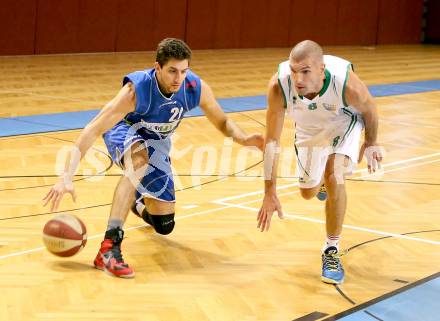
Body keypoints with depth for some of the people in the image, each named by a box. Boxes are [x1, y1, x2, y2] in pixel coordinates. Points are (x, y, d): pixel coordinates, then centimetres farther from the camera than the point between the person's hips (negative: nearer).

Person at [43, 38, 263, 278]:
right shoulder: (136, 90, -36)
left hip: (157, 142, 5)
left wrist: (243, 139, -28)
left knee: (164, 226, 8)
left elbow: (222, 122, -6)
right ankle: (109, 247, -44)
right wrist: (67, 177, -46)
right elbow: (92, 130, -38)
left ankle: (138, 202, 46)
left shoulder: (196, 88, -25)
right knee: (140, 160, -43)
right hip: (124, 132, -4)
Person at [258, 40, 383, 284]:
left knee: (334, 175, -26)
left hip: (344, 121, -3)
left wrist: (371, 144, 0)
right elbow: (272, 140, -30)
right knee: (308, 192, 16)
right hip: (308, 127, 3)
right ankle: (327, 182, 55)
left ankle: (332, 250, -9)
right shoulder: (279, 85, -39)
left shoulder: (346, 83, -42)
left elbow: (369, 109, -16)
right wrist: (270, 193, -30)